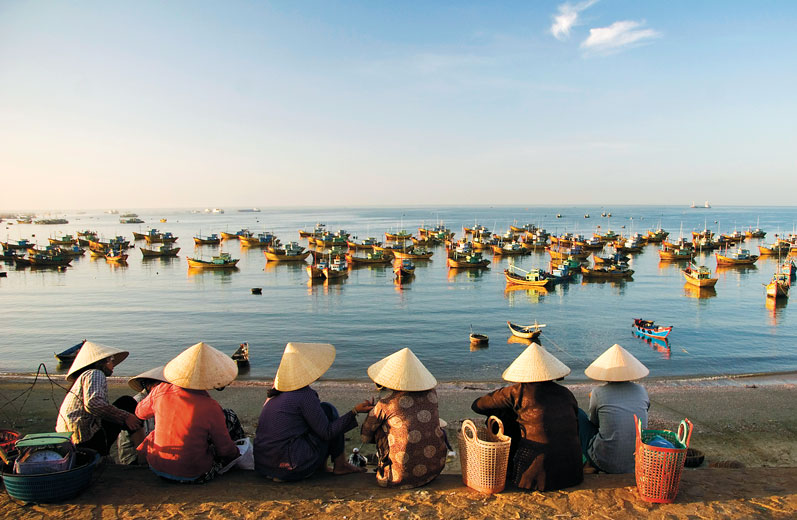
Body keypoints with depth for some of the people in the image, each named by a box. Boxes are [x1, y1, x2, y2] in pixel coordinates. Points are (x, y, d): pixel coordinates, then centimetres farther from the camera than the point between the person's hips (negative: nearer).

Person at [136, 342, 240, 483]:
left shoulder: (161, 391, -14)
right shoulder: (210, 408, -24)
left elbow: (140, 412, 10)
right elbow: (225, 450, -12)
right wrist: (236, 452, 9)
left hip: (156, 466, 5)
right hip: (192, 475, -4)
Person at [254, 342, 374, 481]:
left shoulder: (276, 393, 9)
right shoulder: (304, 394, -15)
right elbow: (327, 433, -12)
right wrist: (355, 411, -11)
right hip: (291, 468, -8)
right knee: (327, 410, 4)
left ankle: (322, 466, 17)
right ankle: (340, 465, 10)